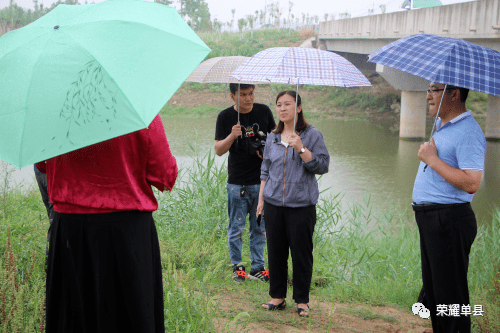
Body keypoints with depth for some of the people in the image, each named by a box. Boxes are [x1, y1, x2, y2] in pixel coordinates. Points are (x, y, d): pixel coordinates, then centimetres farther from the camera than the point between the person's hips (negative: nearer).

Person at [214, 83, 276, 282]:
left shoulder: (263, 111, 4)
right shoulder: (225, 117, -3)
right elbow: (218, 150, -2)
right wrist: (232, 136, -21)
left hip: (261, 180, 2)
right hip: (237, 182, -2)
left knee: (259, 227, 9)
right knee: (236, 228, 3)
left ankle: (257, 267, 18)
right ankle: (237, 266, 17)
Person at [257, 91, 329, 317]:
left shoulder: (312, 135, 0)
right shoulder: (273, 138, 13)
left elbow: (322, 166, -7)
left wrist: (301, 149, -17)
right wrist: (261, 198, 14)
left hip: (301, 205, -4)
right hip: (274, 204, 4)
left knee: (301, 253, 0)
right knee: (275, 251, 7)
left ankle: (302, 301, 12)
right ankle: (278, 297, 20)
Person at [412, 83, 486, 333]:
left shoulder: (468, 133, -18)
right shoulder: (441, 126, 14)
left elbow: (471, 183, -27)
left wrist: (432, 159, -22)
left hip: (449, 221, -10)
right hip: (429, 218, 10)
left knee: (450, 293, -5)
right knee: (432, 287, 17)